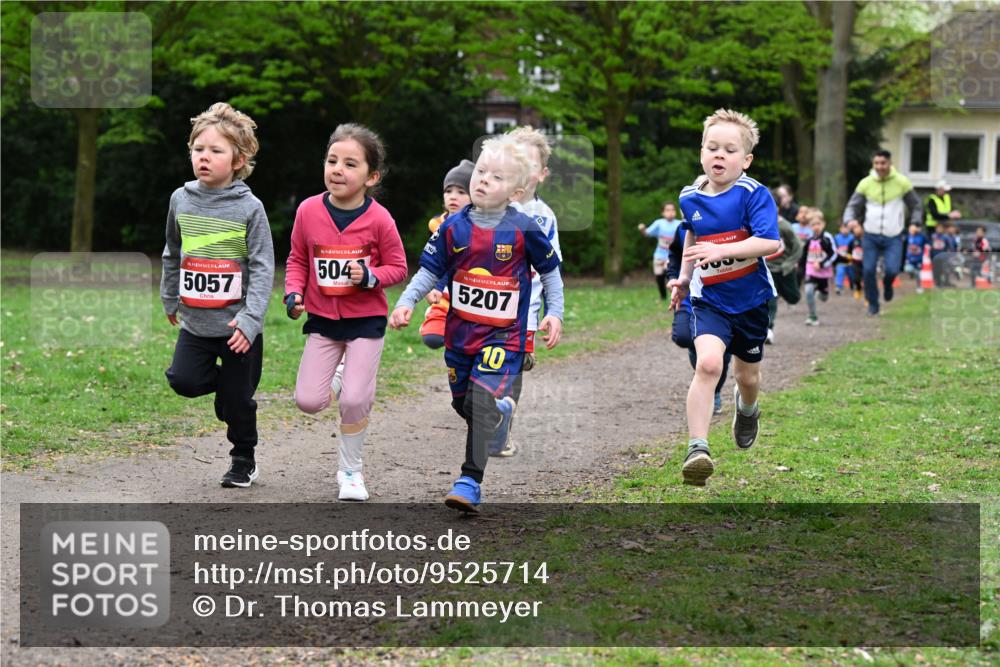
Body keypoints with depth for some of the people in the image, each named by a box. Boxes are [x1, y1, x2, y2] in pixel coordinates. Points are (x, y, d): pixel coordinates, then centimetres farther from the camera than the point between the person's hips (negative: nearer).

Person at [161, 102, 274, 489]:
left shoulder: (249, 208, -10)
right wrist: (169, 298, 23)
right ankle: (225, 383, 19)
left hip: (237, 324, -3)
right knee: (183, 380, -14)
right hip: (195, 322, 3)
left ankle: (244, 462, 28)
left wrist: (250, 318, -20)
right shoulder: (181, 200, 2)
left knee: (238, 402, 4)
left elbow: (262, 268, -11)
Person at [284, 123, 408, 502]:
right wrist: (293, 293, -11)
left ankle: (350, 470, 14)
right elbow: (297, 260, 5)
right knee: (308, 401, -4)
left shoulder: (378, 219, -14)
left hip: (366, 320, -2)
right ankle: (339, 376, 33)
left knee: (355, 401, -9)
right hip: (322, 320, 2)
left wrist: (370, 277, -21)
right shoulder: (309, 211, -7)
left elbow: (397, 266, -3)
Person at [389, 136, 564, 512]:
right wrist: (406, 302, -6)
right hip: (460, 329, 4)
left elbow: (550, 271, 5)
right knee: (463, 403, 16)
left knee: (487, 401, -18)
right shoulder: (454, 227, -1)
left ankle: (470, 481, -18)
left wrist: (554, 313, -1)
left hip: (504, 332, -4)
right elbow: (430, 270, 6)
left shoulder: (523, 230, -8)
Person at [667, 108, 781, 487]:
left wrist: (721, 250, -37)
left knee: (748, 376, 16)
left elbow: (770, 243, -28)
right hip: (709, 299, 1)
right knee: (708, 362, -24)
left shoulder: (753, 195, -15)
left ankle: (746, 408, 55)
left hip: (751, 298, -1)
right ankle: (697, 448, -25)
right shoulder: (690, 198, -1)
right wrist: (684, 277, 18)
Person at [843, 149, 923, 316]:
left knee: (892, 269, -16)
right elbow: (853, 205, 2)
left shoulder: (902, 182, -3)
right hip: (871, 235, 1)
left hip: (893, 237, -1)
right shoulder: (866, 183, -2)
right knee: (868, 270, -4)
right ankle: (872, 304, 15)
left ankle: (887, 284, 21)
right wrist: (849, 220, -18)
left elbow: (915, 205, 10)